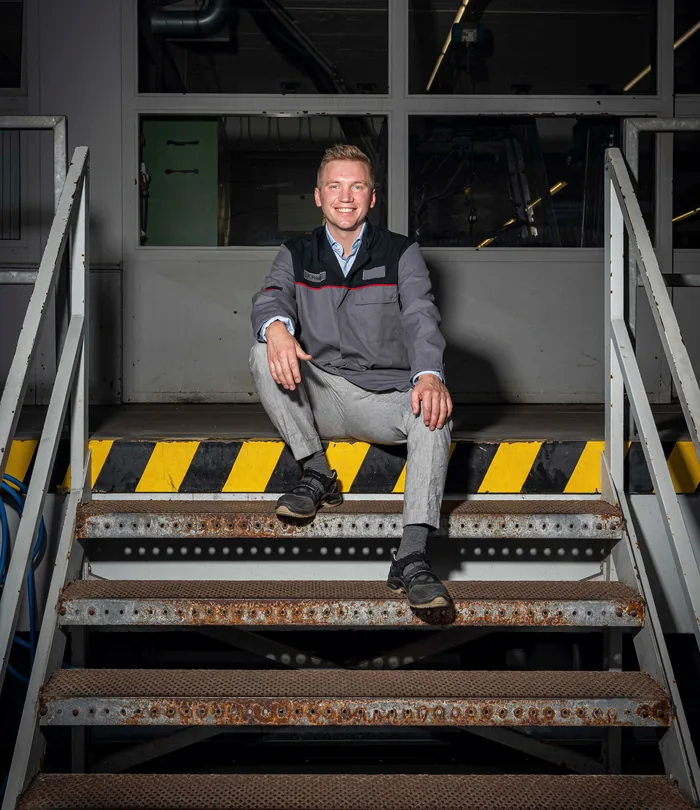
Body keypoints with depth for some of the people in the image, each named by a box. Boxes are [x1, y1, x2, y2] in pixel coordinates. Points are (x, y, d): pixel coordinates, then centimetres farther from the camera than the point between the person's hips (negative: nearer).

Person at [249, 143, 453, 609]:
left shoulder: (401, 253, 7)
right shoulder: (297, 255, 13)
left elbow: (420, 318, -9)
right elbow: (271, 299, -7)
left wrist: (428, 375, -31)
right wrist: (277, 328, -34)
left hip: (385, 396, -1)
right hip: (319, 397, 2)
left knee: (433, 411, -33)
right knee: (263, 354, -23)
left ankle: (412, 558, -43)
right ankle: (317, 474, -16)